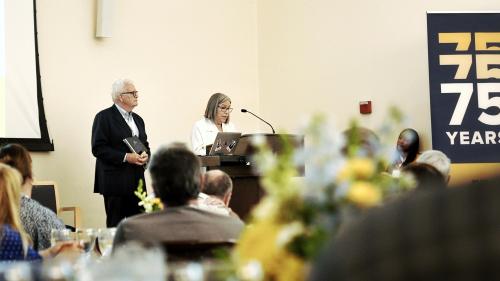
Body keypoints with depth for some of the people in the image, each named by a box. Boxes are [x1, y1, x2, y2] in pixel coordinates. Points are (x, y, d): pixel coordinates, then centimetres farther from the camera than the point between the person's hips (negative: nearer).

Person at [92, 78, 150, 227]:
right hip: (115, 181, -6)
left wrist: (145, 156, 1)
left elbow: (145, 145, 25)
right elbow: (98, 148, -12)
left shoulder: (138, 119, 18)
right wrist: (125, 157, -19)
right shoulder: (104, 117, -5)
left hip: (137, 180, 7)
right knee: (115, 225, -2)